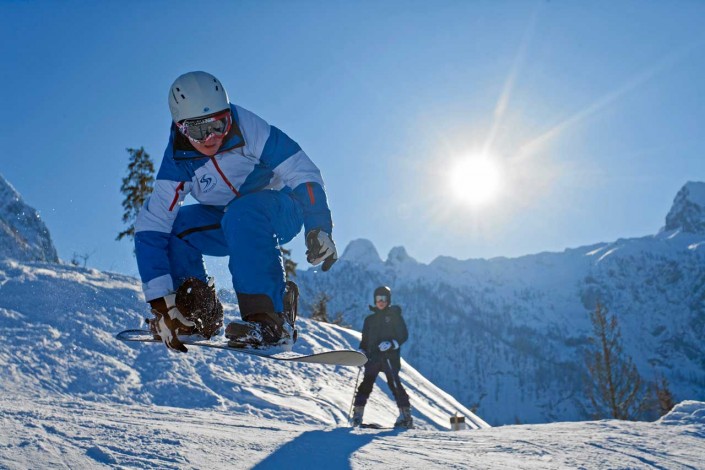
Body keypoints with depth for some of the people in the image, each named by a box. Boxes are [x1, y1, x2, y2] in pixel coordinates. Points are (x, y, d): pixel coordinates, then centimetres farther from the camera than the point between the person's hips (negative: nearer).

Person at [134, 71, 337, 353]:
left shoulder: (248, 129, -26)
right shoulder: (177, 163, -18)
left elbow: (302, 172, -22)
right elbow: (150, 228, -23)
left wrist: (319, 229, -33)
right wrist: (161, 301, -31)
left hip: (282, 210, -4)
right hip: (229, 226, 4)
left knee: (241, 214, -37)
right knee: (173, 226, -19)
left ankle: (271, 320, -38)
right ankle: (197, 314, -6)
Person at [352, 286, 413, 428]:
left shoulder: (394, 316, 6)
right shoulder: (370, 319, 18)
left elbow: (403, 335, -1)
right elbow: (365, 340, 22)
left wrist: (391, 344, -15)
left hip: (391, 356, -3)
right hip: (373, 356, 4)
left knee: (394, 383, -12)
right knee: (366, 383, -7)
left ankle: (406, 416, -7)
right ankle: (357, 415, -4)